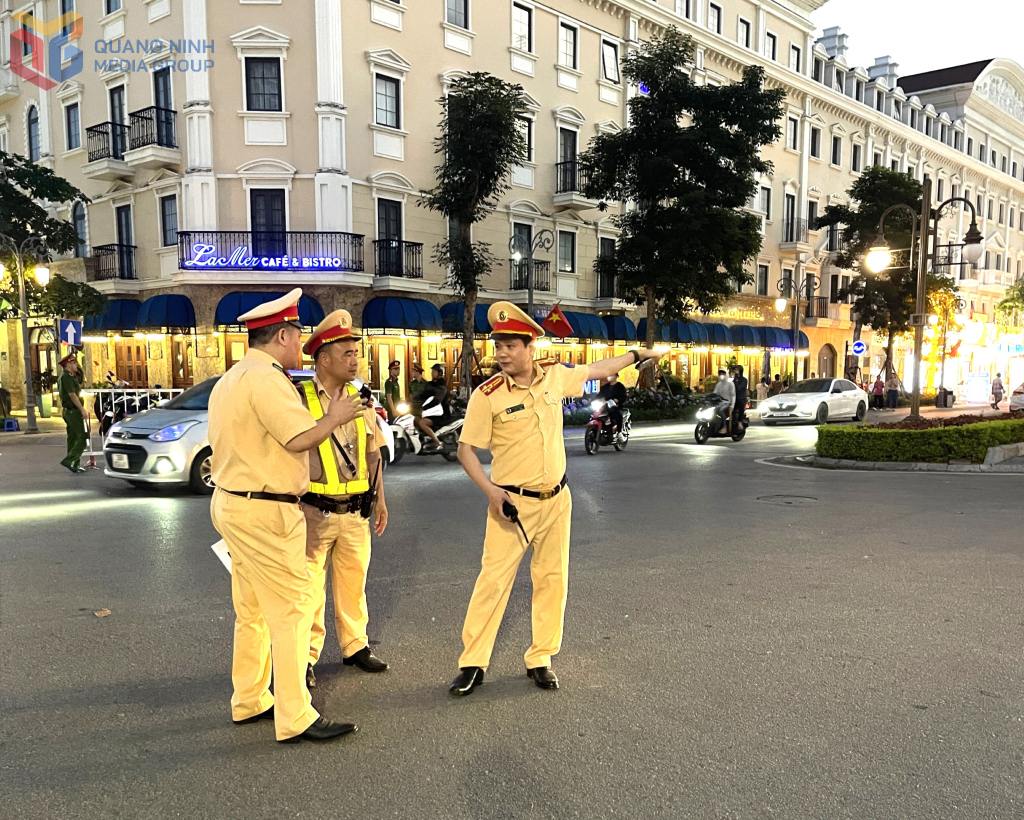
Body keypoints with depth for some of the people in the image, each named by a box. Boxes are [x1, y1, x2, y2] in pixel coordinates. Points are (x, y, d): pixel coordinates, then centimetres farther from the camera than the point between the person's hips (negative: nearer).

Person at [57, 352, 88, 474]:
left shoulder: (63, 377, 18)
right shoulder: (67, 377, -14)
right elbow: (72, 395, -21)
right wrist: (82, 410, -22)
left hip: (67, 411, 11)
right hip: (73, 411, -11)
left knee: (73, 438, 11)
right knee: (83, 436, -10)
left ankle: (75, 464, 13)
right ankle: (69, 460, -15)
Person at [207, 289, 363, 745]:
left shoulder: (230, 379, 16)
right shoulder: (267, 378, -17)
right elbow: (301, 439, -23)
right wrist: (335, 417, -7)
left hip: (231, 502, 11)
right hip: (266, 511, -11)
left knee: (252, 610, 18)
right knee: (290, 610, -5)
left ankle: (249, 701, 29)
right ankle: (295, 719, 1)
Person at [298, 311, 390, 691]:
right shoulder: (298, 399, -8)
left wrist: (379, 499, 18)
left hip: (356, 513, 5)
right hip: (314, 513, -5)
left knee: (354, 583, 14)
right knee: (309, 589, 2)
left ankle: (356, 646, 30)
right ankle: (306, 657, 16)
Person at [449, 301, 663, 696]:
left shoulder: (554, 375, 0)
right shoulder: (487, 395, -12)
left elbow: (596, 370, 18)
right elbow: (466, 448, -7)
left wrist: (638, 354, 27)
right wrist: (490, 490, -19)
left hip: (556, 499, 4)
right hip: (512, 503, -4)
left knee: (553, 579, 10)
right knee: (493, 580, -3)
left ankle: (540, 659, 24)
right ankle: (473, 663, 11)